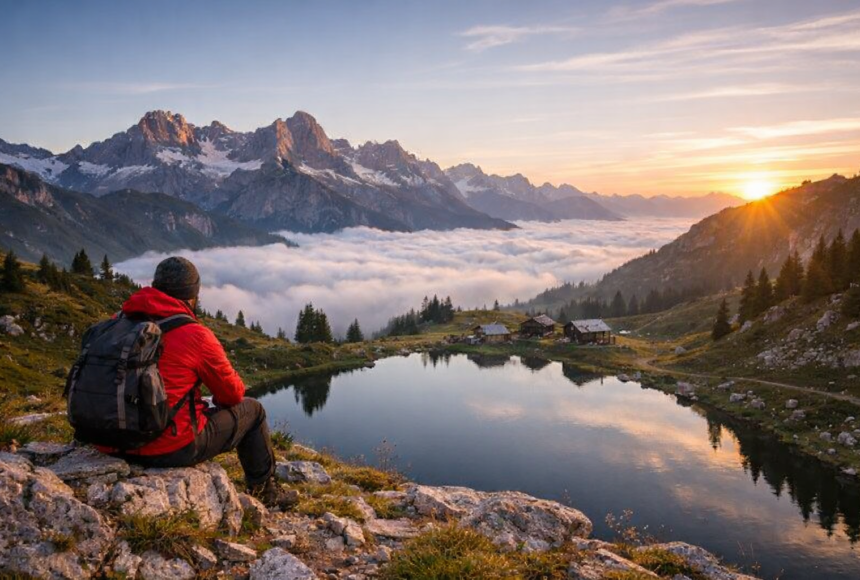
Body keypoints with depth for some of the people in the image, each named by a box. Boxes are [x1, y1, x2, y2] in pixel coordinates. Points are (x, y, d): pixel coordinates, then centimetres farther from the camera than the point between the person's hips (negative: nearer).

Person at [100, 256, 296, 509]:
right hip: (172, 450, -7)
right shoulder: (196, 335, -15)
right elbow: (234, 393, -3)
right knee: (252, 410, 14)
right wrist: (220, 400, 21)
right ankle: (264, 490, 30)